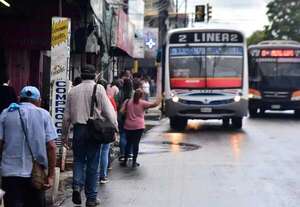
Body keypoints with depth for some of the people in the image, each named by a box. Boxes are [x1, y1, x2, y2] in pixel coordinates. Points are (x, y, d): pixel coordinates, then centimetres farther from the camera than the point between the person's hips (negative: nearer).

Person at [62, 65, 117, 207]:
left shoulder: (73, 90, 7)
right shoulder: (98, 88, -4)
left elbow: (67, 115, 10)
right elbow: (108, 110, -9)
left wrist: (65, 134, 18)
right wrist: (115, 127, 0)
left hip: (78, 128, 2)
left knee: (79, 160, 15)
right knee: (93, 163, 5)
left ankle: (77, 186, -9)